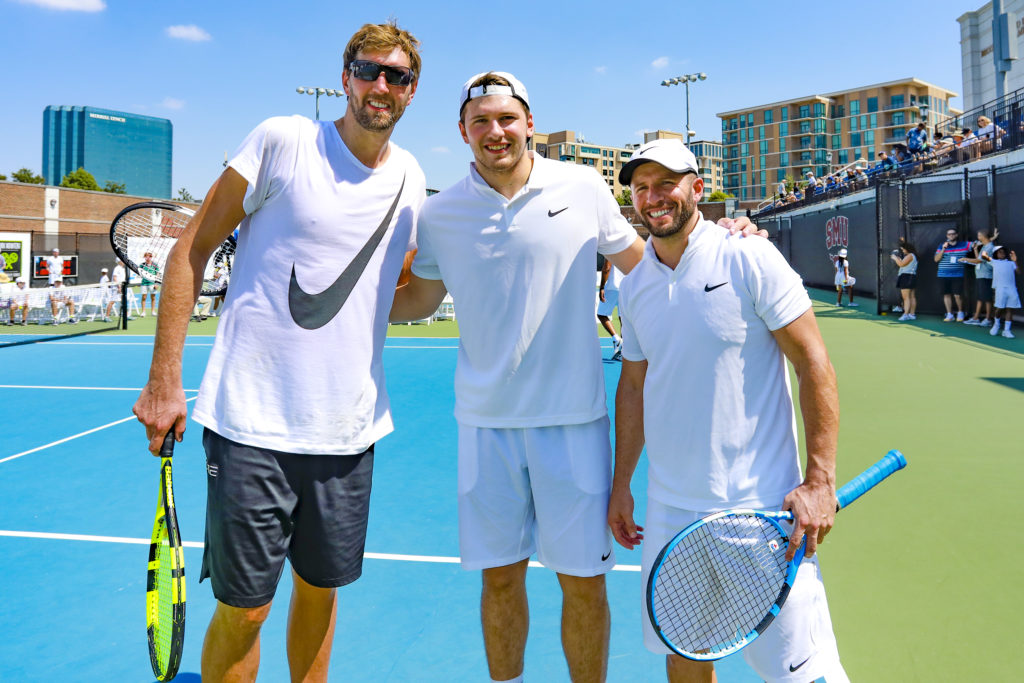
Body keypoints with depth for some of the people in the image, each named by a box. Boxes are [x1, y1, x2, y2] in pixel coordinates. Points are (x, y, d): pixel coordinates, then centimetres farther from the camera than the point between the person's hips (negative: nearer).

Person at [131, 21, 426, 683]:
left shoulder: (411, 178, 9)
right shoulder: (283, 140, -6)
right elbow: (192, 249, -2)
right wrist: (165, 378, -7)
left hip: (349, 429, 5)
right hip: (253, 422, -4)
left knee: (321, 588, 18)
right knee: (244, 608, 4)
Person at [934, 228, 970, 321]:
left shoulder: (964, 245, 6)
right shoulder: (942, 246, 8)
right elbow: (936, 259, 1)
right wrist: (943, 249, -10)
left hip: (957, 275, -2)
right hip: (943, 275, 2)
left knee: (957, 295, -7)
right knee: (946, 294, 5)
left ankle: (960, 313, 16)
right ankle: (949, 314, 14)